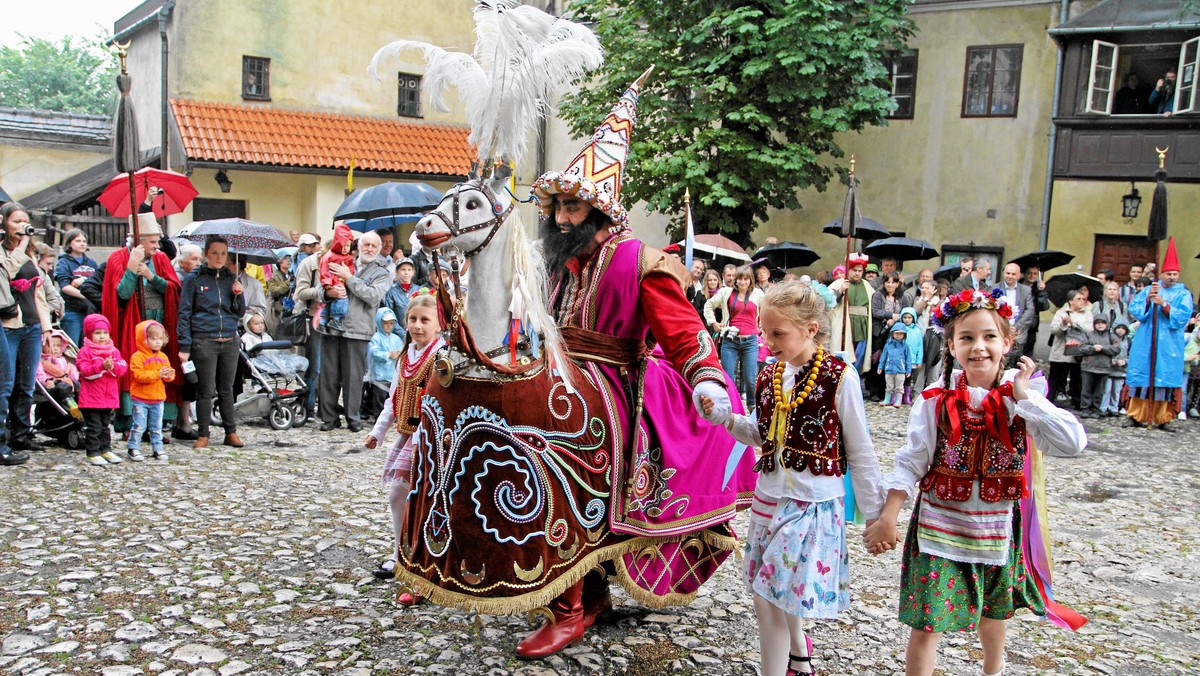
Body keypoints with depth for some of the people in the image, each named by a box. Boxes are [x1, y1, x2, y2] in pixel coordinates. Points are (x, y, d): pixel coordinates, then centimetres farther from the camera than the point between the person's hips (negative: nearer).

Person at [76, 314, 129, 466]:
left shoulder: (114, 351, 9)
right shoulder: (85, 351, -6)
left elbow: (123, 367, -2)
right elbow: (85, 370, -18)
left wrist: (113, 366, -23)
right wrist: (101, 366, -30)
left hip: (109, 397, 5)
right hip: (91, 397, -5)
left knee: (105, 425, 16)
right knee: (94, 426, -1)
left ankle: (106, 450, 25)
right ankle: (93, 453, 4)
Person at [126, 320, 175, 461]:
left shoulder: (163, 357, 9)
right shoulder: (137, 357, -10)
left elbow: (169, 374, 9)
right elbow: (139, 375, -20)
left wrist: (169, 375, -15)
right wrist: (157, 374, -26)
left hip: (158, 398, 5)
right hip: (140, 398, -5)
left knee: (157, 426, 11)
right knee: (139, 426, -2)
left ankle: (157, 448, 19)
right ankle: (134, 449, 8)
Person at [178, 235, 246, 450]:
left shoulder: (231, 279, 11)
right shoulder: (194, 279, 1)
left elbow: (240, 313, 15)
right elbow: (184, 313, 0)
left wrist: (239, 295, -4)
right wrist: (185, 346, -7)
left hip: (230, 341, 3)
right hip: (204, 341, -3)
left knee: (226, 389, 9)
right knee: (206, 390, 1)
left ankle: (231, 432, 16)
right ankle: (203, 434, 11)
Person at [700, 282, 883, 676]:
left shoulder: (839, 377, -12)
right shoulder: (768, 377, 4)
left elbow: (860, 454, -6)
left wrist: (873, 514, -1)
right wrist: (727, 419, -2)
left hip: (815, 505, -6)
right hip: (768, 498, 6)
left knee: (771, 601, -8)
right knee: (767, 597, 16)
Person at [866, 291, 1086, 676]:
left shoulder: (1024, 397, -7)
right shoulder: (936, 401, -11)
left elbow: (1073, 443, -20)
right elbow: (910, 464, -9)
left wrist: (1025, 396, -20)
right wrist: (887, 519, -14)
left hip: (997, 528, 3)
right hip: (940, 528, -3)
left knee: (994, 610, 25)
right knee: (927, 624, -5)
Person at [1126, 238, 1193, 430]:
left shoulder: (1183, 294, 5)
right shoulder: (1148, 290, 11)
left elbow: (1183, 316, -8)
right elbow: (1133, 309, 2)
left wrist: (1164, 304, -17)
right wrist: (1148, 298, -12)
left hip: (1169, 346, -1)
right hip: (1145, 344, 1)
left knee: (1166, 379, -3)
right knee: (1141, 377, 1)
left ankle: (1162, 418, 1)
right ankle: (1136, 415, 6)